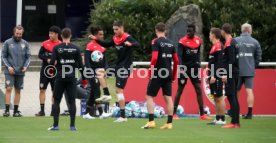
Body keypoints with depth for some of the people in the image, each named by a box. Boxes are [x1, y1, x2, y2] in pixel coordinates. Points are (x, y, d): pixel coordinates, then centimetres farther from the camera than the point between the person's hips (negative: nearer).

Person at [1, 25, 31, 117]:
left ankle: (16, 110, 11)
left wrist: (26, 66, -8)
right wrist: (8, 66, -10)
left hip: (20, 72, 3)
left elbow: (28, 57, 9)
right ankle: (7, 110, -11)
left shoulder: (25, 44, 5)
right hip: (10, 72, -3)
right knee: (9, 89, -11)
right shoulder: (7, 43, -1)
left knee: (18, 91, 6)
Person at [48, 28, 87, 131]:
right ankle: (72, 126, 2)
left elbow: (52, 62, -10)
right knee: (72, 102, 5)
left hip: (60, 77, -1)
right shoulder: (76, 49, -1)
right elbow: (80, 65, -1)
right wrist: (84, 78, 7)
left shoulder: (57, 48, -4)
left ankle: (55, 125, 2)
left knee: (56, 101, 6)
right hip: (72, 78, 1)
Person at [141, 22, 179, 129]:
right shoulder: (171, 43, 10)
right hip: (168, 74, 6)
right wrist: (174, 75, 19)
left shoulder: (156, 42, -8)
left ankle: (151, 121, -9)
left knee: (149, 96, 1)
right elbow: (176, 60, 11)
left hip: (158, 74, -6)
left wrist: (150, 71, -10)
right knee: (168, 98, 6)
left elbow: (154, 58, -19)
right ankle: (169, 123, 5)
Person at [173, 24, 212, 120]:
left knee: (198, 90, -1)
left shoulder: (198, 41, 6)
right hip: (184, 68, -4)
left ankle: (202, 114, -2)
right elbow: (179, 56, -19)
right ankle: (174, 113, 7)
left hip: (194, 68, 4)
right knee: (180, 90, 0)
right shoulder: (182, 41, -11)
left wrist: (198, 63, 9)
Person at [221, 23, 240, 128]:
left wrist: (226, 74, -19)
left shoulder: (229, 44, -14)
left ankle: (234, 122, -11)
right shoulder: (234, 42, 15)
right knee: (234, 98, 11)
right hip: (235, 73, 9)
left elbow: (231, 60, -19)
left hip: (230, 75, -9)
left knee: (231, 97, -9)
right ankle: (237, 122, 14)